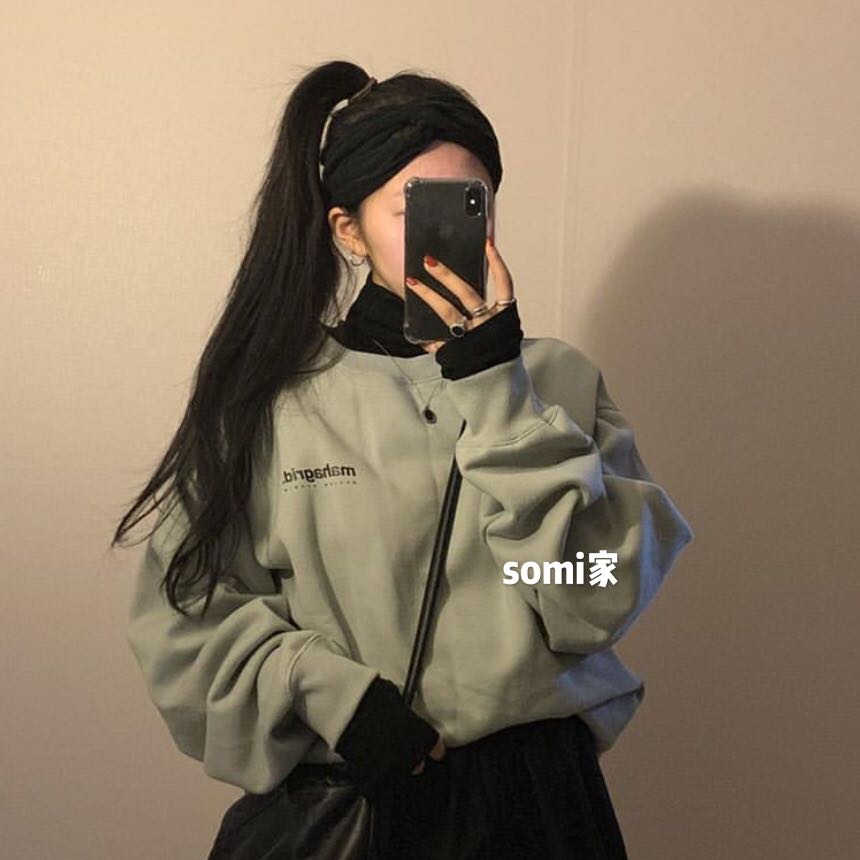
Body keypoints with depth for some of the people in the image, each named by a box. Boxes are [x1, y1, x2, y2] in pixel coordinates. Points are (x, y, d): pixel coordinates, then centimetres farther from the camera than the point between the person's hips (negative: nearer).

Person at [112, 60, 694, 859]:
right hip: (343, 793, 0)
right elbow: (183, 612, -2)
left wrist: (496, 392, -18)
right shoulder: (272, 399, -5)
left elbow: (595, 601, -13)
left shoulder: (558, 379, -3)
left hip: (534, 787, 1)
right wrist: (330, 691, -16)